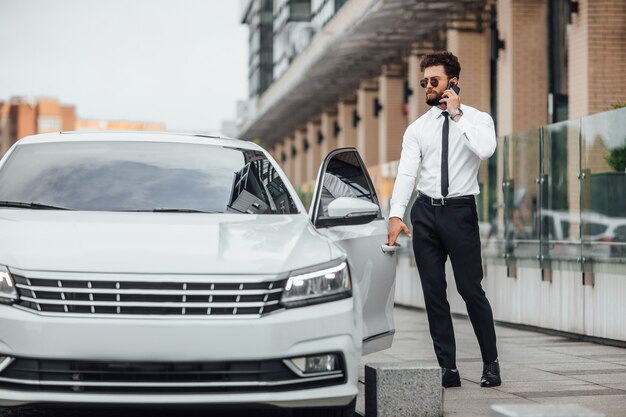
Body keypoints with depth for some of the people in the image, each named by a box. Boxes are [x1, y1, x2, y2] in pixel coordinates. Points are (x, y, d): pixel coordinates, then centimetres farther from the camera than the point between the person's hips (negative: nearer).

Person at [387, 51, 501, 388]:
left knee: (471, 288, -5)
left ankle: (491, 363, 8)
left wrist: (457, 115, -13)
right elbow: (406, 172, -1)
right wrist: (396, 214, -14)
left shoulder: (477, 119, 3)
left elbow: (486, 149, -20)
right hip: (425, 211, 4)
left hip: (460, 210, -3)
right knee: (433, 292, 3)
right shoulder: (417, 128, 10)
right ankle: (448, 368, 9)